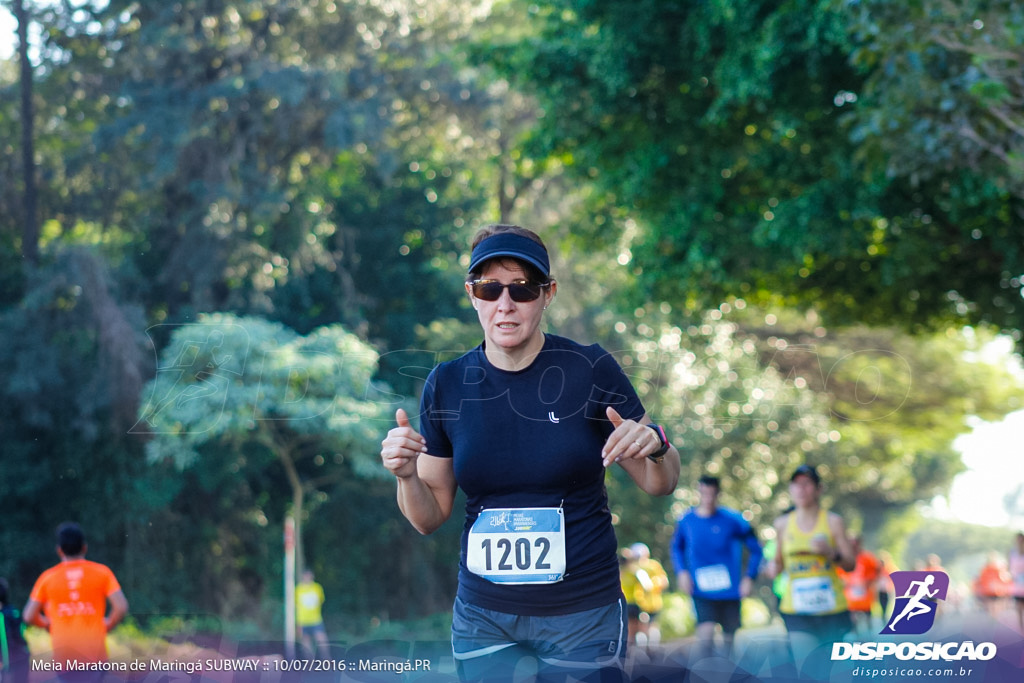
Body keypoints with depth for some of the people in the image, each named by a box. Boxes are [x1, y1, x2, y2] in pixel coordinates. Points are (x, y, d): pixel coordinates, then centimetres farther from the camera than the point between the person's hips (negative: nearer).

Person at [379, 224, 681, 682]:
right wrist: (407, 475, -14)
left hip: (582, 616, -2)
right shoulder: (446, 385, 0)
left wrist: (654, 447, -21)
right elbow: (430, 518, 6)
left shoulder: (590, 370, -8)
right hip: (483, 619, 2)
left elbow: (660, 485, 1)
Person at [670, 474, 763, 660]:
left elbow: (755, 549, 4)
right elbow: (677, 548, 19)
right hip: (702, 592, -1)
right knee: (706, 634, -20)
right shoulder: (686, 521, 0)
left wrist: (749, 577, -6)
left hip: (730, 591, 1)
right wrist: (681, 572, 3)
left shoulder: (733, 520, -6)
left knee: (730, 637, 11)